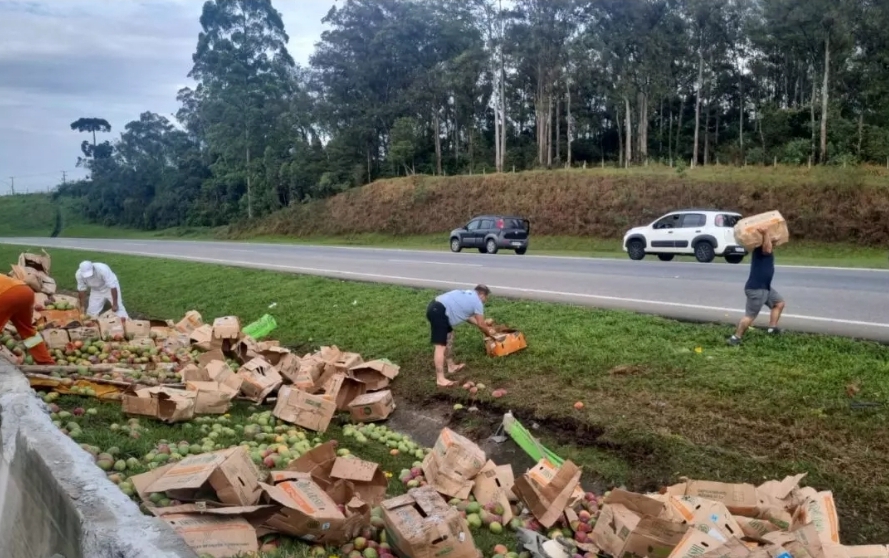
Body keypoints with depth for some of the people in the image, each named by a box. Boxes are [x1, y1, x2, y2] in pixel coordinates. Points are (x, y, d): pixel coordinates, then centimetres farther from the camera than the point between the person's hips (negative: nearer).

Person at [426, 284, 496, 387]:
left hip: (435, 308, 10)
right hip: (439, 311, -10)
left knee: (449, 335, 26)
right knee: (441, 346, -10)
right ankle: (440, 379, -10)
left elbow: (467, 316, 38)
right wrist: (488, 331, 30)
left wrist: (485, 326, 43)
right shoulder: (477, 302, 3)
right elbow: (481, 324, 10)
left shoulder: (468, 295, 28)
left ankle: (451, 366, 37)